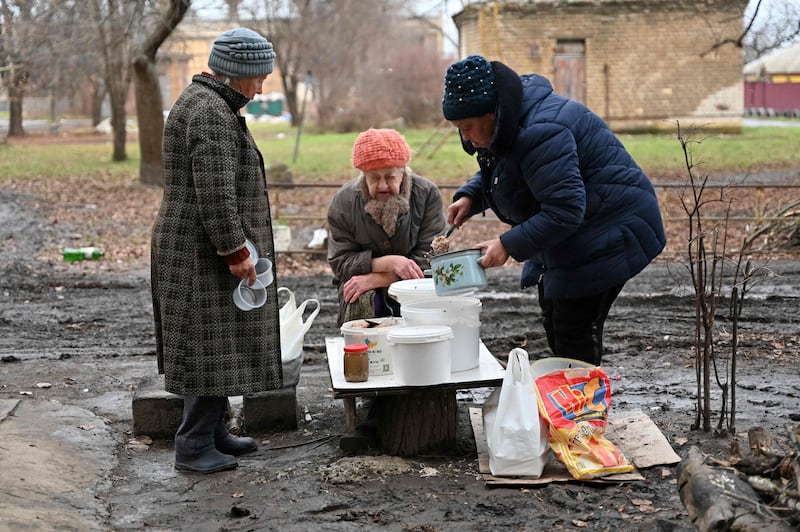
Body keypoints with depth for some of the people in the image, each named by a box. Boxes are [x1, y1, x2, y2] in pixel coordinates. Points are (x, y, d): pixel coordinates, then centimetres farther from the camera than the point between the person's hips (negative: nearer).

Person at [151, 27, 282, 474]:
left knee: (218, 347, 16)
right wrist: (235, 251, -20)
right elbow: (215, 193, -25)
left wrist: (236, 247, 26)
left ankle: (214, 432, 26)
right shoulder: (211, 114, -19)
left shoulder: (205, 102, 17)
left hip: (202, 252, 11)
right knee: (212, 347, -5)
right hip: (206, 254, -11)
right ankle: (193, 445, 2)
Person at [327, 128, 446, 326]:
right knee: (361, 301, -32)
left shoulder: (428, 195, -11)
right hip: (365, 292, 1)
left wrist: (374, 279, -22)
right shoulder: (344, 201, -7)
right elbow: (340, 262, -9)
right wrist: (389, 263, -25)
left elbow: (428, 260, -15)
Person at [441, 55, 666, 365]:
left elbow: (565, 210, -33)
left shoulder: (538, 133, -30)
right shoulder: (510, 121, 3)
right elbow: (494, 171, 21)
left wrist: (509, 245, -31)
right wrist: (469, 196, 0)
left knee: (575, 332, -9)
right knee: (555, 325, 18)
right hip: (570, 235, 11)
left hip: (607, 231, -11)